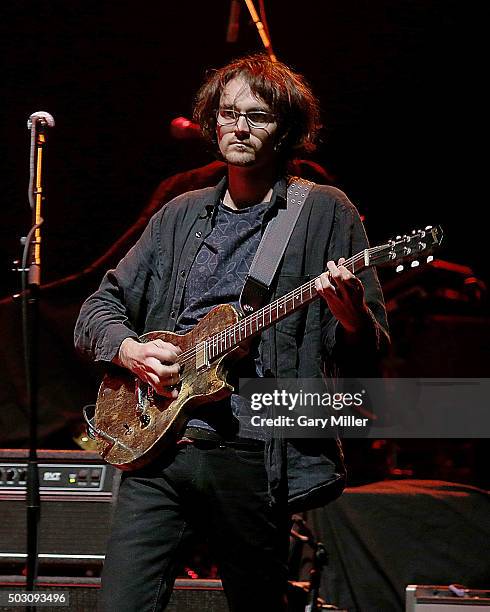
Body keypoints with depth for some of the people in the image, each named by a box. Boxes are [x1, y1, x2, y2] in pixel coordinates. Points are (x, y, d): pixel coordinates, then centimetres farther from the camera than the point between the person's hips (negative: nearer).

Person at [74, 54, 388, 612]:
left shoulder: (324, 213, 7)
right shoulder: (181, 215, 18)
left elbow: (368, 352, 3)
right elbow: (97, 311, 20)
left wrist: (350, 316, -20)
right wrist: (129, 350, -2)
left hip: (254, 454, -3)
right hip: (157, 441, 3)